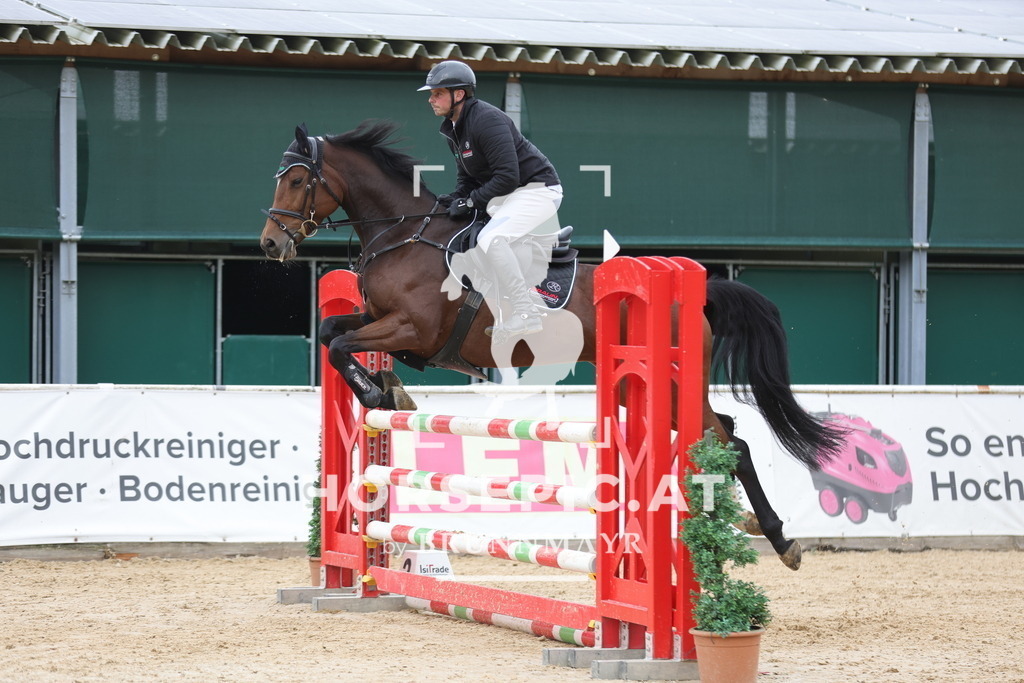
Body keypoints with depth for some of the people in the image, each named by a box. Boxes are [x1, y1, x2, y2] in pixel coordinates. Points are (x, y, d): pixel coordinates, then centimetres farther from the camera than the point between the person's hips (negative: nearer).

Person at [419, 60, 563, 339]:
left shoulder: (487, 119, -22)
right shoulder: (453, 129, 9)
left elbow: (508, 177, -27)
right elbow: (467, 177, 17)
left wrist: (471, 202, -22)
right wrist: (454, 200, -2)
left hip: (537, 188, -11)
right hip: (503, 198, 11)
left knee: (491, 239, -29)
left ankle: (527, 313, -24)